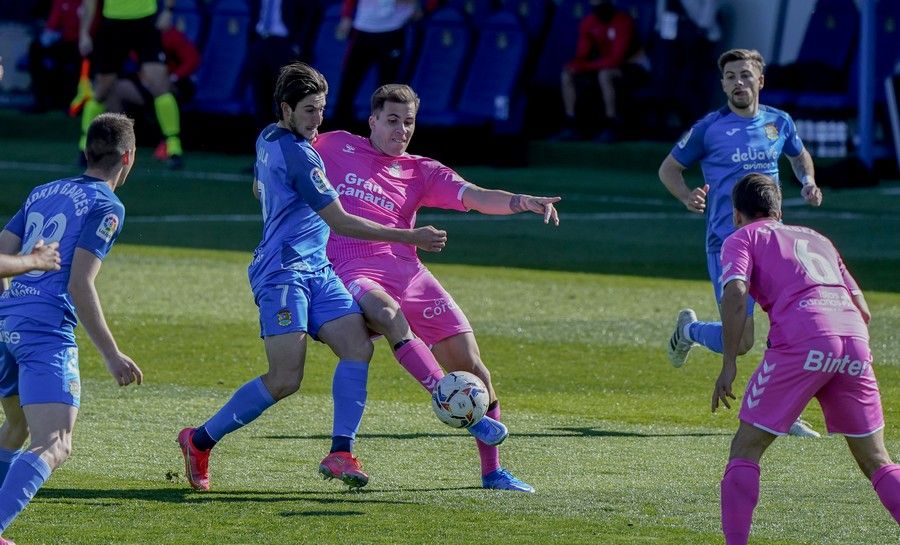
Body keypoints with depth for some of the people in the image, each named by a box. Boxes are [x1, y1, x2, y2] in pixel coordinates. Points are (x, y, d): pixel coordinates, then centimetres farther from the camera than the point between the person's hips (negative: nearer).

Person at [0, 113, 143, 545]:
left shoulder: (42, 193, 18)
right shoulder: (106, 206, -3)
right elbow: (79, 284, -11)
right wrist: (111, 355, -9)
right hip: (47, 331, -8)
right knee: (53, 447, -14)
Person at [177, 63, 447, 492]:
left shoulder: (268, 139, 14)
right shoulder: (298, 155, -15)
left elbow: (259, 190, 35)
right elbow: (340, 222, -14)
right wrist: (408, 238, -13)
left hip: (315, 270, 10)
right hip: (284, 272, -10)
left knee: (358, 346, -9)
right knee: (285, 380, -15)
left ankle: (341, 452, -15)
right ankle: (200, 440, 1)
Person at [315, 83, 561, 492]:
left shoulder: (421, 172, 15)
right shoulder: (336, 148, 12)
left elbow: (477, 198, 1)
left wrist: (521, 202, -16)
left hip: (407, 271, 4)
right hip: (353, 273, -4)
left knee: (470, 364, -3)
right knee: (387, 314, -40)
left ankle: (491, 470, 8)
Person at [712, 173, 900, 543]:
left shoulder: (742, 238, 17)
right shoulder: (817, 238, 33)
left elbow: (735, 294, -3)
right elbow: (862, 310, 27)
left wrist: (728, 366, -2)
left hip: (801, 340, -5)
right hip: (853, 338, 5)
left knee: (745, 449, 6)